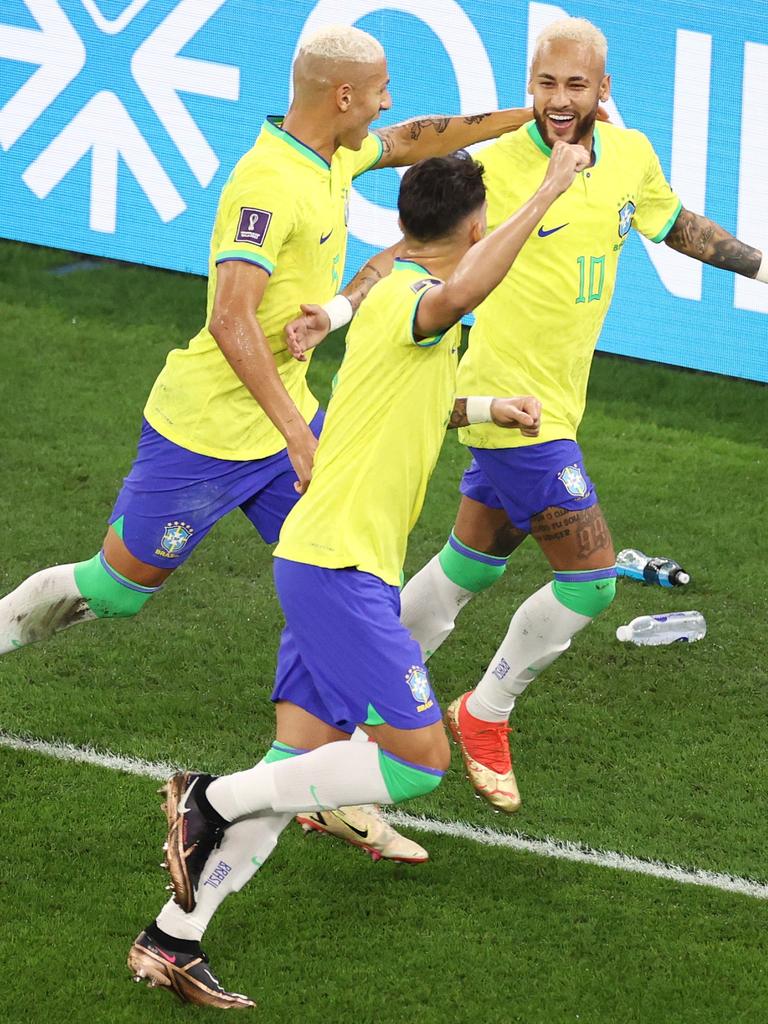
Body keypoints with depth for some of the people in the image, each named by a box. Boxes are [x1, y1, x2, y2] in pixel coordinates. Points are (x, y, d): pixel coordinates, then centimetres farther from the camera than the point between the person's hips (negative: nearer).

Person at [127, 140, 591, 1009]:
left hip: (333, 566, 10)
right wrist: (546, 194, -38)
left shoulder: (397, 300, 18)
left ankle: (172, 939, 8)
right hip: (339, 565, -10)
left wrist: (483, 408, 33)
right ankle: (214, 801, -8)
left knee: (301, 762, 7)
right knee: (419, 758, -12)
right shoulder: (405, 296, -14)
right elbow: (458, 296, -41)